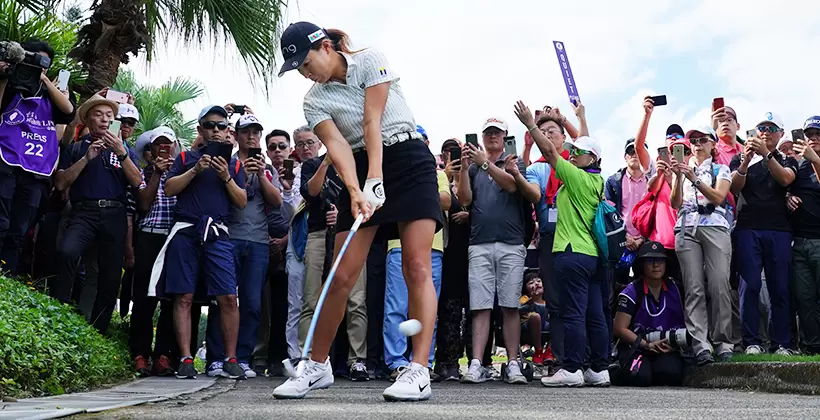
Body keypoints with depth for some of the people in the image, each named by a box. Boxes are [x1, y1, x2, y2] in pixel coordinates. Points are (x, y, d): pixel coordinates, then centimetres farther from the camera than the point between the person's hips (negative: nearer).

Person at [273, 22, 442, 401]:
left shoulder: (369, 61, -3)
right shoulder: (314, 101, 5)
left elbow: (372, 122, -14)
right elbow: (337, 146, -10)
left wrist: (375, 179, -23)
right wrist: (355, 192, -26)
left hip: (409, 161, -3)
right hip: (359, 172, 3)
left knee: (417, 267, -13)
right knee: (342, 276, -2)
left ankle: (419, 371, -13)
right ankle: (317, 366, 11)